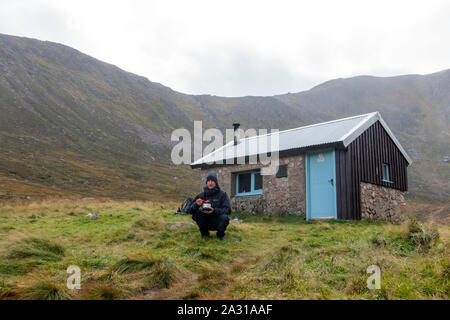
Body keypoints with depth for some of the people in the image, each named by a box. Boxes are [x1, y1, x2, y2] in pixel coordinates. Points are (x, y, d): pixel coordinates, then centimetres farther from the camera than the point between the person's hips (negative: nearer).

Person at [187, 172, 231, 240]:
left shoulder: (222, 194, -8)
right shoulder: (202, 195, -1)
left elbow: (228, 210, -15)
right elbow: (189, 210, -4)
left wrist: (214, 211, -32)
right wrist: (196, 204, -27)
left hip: (217, 223, -2)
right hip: (206, 223, 2)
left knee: (224, 217, -32)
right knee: (197, 212, -23)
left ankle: (220, 234, 0)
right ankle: (204, 233, 2)